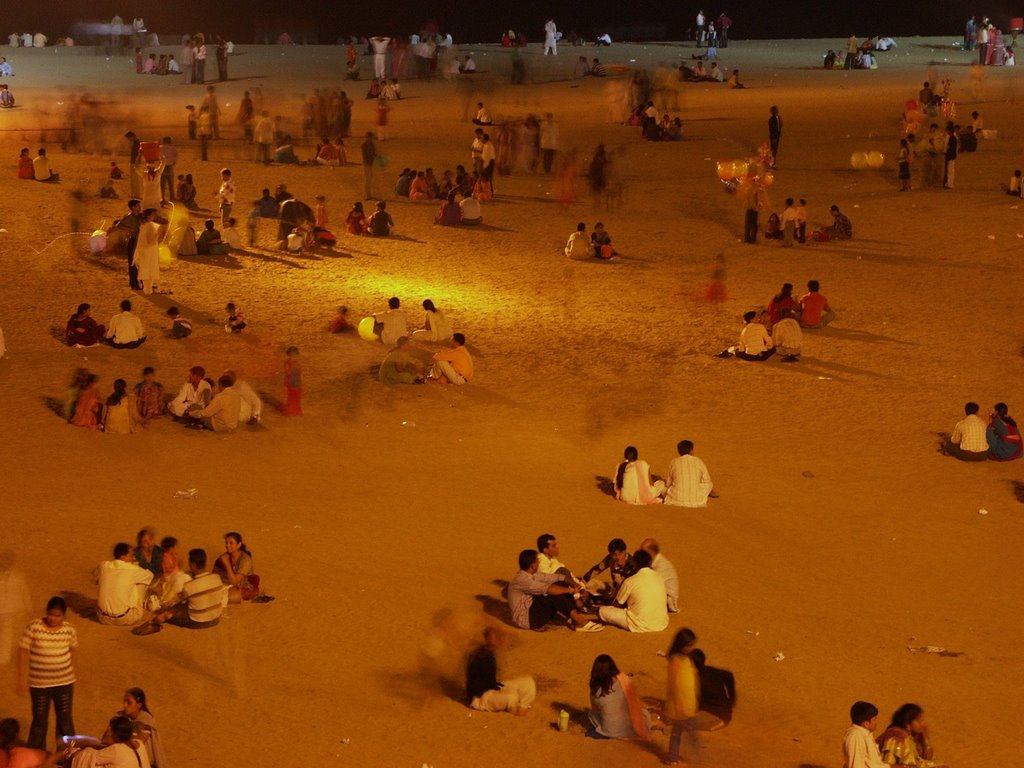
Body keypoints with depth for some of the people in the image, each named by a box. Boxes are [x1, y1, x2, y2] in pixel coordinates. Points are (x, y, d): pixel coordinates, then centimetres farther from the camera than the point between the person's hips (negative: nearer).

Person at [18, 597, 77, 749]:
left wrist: (73, 680, 14)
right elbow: (23, 653, -10)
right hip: (39, 684, -2)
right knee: (40, 720, 10)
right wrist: (22, 679, -11)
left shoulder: (69, 630, -6)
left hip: (64, 682, 2)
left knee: (65, 719, 13)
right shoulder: (33, 628, -15)